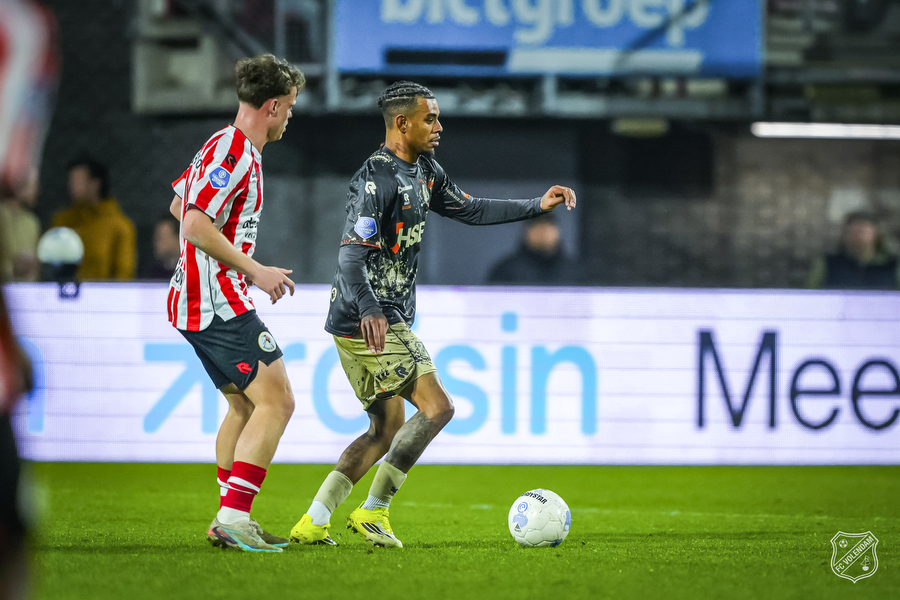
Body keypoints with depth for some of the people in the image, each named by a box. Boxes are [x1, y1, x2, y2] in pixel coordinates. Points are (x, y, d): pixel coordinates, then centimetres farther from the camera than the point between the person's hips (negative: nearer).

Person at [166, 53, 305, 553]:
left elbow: (178, 205, 28)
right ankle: (233, 517, -16)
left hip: (195, 300, 11)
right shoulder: (234, 152, -17)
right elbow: (195, 226, -25)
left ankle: (230, 521, 16)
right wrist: (255, 271, -19)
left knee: (245, 406, 16)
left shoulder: (226, 146, 15)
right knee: (276, 401, -12)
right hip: (221, 303, -11)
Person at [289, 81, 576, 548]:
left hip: (388, 320, 10)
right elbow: (351, 255, -25)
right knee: (436, 408, -14)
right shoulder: (378, 179, -17)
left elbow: (468, 210, 26)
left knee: (386, 431, 12)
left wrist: (538, 206, 19)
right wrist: (369, 310, -41)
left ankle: (313, 522, 10)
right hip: (369, 321, -10)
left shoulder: (424, 172, 14)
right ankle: (373, 511, -9)